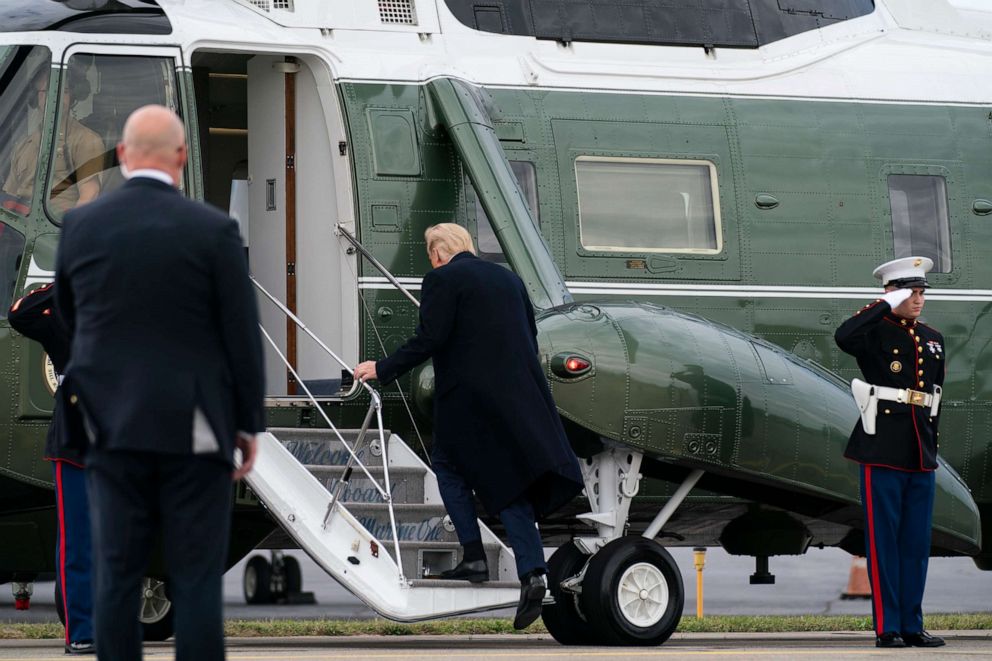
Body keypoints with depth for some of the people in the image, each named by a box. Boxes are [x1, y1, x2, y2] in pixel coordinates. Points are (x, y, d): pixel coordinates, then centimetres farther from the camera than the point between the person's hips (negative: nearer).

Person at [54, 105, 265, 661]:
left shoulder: (80, 225, 0)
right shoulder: (214, 229, -9)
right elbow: (243, 336, -7)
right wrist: (249, 424, 4)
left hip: (112, 426, 3)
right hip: (193, 427, -3)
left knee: (116, 574, 7)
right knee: (196, 579, 0)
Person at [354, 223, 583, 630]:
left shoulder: (442, 280, -3)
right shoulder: (508, 278, 17)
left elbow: (428, 340, -11)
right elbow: (531, 339, 19)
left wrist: (383, 369, -3)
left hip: (469, 396, -6)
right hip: (521, 395, 6)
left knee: (447, 463, 14)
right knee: (509, 482, 5)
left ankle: (474, 558, 6)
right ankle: (532, 572, -9)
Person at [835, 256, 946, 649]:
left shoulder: (933, 340, 17)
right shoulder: (876, 333, -3)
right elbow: (843, 337, -26)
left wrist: (932, 443, 16)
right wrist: (886, 305, -18)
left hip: (921, 455, 6)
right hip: (883, 451, -6)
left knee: (917, 541, 7)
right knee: (884, 539, -4)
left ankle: (912, 625, 12)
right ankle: (887, 628, -3)